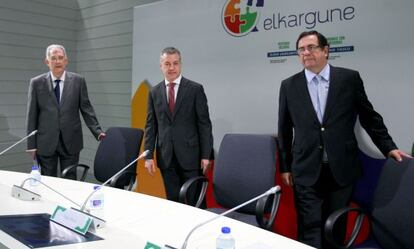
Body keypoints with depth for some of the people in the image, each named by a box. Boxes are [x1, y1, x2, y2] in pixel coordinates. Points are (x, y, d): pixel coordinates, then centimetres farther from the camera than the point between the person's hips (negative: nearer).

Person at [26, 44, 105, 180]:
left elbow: (86, 109, 3)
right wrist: (31, 144, 0)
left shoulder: (78, 81, 2)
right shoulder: (37, 83, 1)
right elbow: (32, 115, 3)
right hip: (45, 142, 0)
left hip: (70, 141, 0)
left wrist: (98, 132, -6)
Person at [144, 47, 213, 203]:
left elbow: (204, 124, -3)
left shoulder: (195, 89, -2)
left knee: (193, 201, 4)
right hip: (165, 156, 3)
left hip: (189, 154, -2)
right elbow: (151, 126, 8)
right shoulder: (155, 92, 8)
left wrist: (206, 155, -7)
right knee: (173, 201, 9)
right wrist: (149, 156, 2)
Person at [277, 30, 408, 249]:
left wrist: (389, 147, 5)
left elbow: (369, 117, 9)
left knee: (336, 229, 11)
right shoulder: (289, 86, 4)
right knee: (310, 230, -1)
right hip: (306, 172, 0)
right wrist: (285, 166, 8)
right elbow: (285, 129, 8)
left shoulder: (349, 78, 1)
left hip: (342, 170, 0)